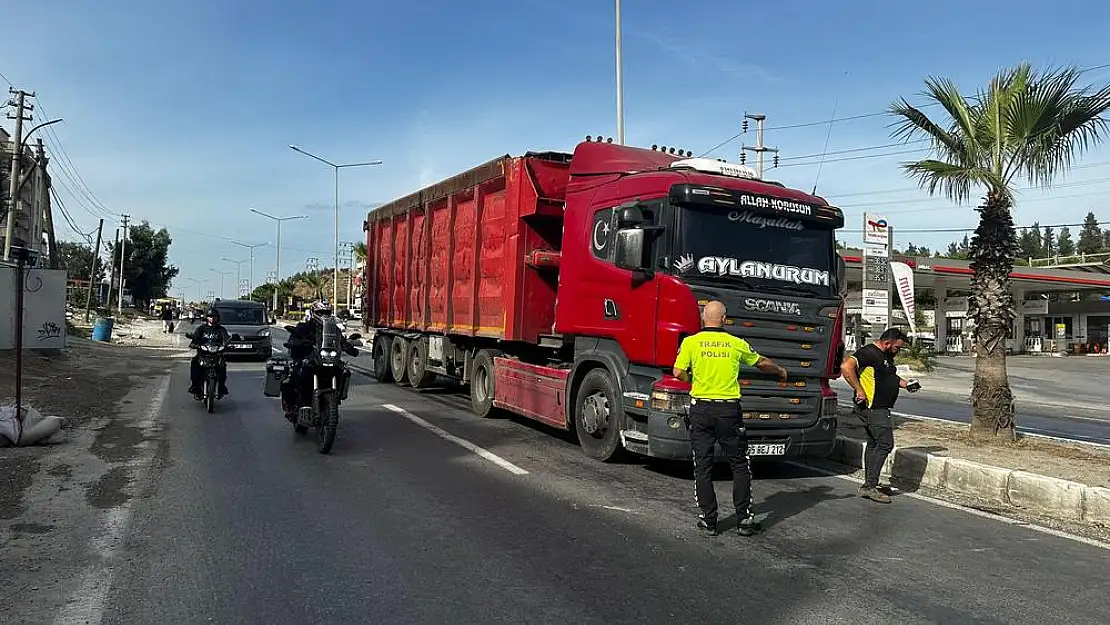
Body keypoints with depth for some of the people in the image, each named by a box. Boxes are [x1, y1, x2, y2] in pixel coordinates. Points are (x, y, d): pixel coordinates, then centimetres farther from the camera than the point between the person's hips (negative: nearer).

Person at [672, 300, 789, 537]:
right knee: (740, 466, 11)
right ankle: (744, 519, 11)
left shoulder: (691, 342, -2)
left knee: (702, 466, 7)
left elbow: (678, 372, -10)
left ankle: (709, 520, 10)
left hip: (701, 408, 0)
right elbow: (762, 363, 18)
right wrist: (781, 372, 38)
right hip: (729, 409, 0)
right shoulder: (737, 344, 3)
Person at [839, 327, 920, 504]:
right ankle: (870, 486, -10)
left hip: (880, 409, 11)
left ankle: (869, 485, 20)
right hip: (872, 408, -11)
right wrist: (859, 391, -26)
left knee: (874, 444, 13)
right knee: (885, 444, -13)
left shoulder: (887, 356, 17)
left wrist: (906, 384, 15)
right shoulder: (868, 353, -15)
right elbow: (846, 367, -28)